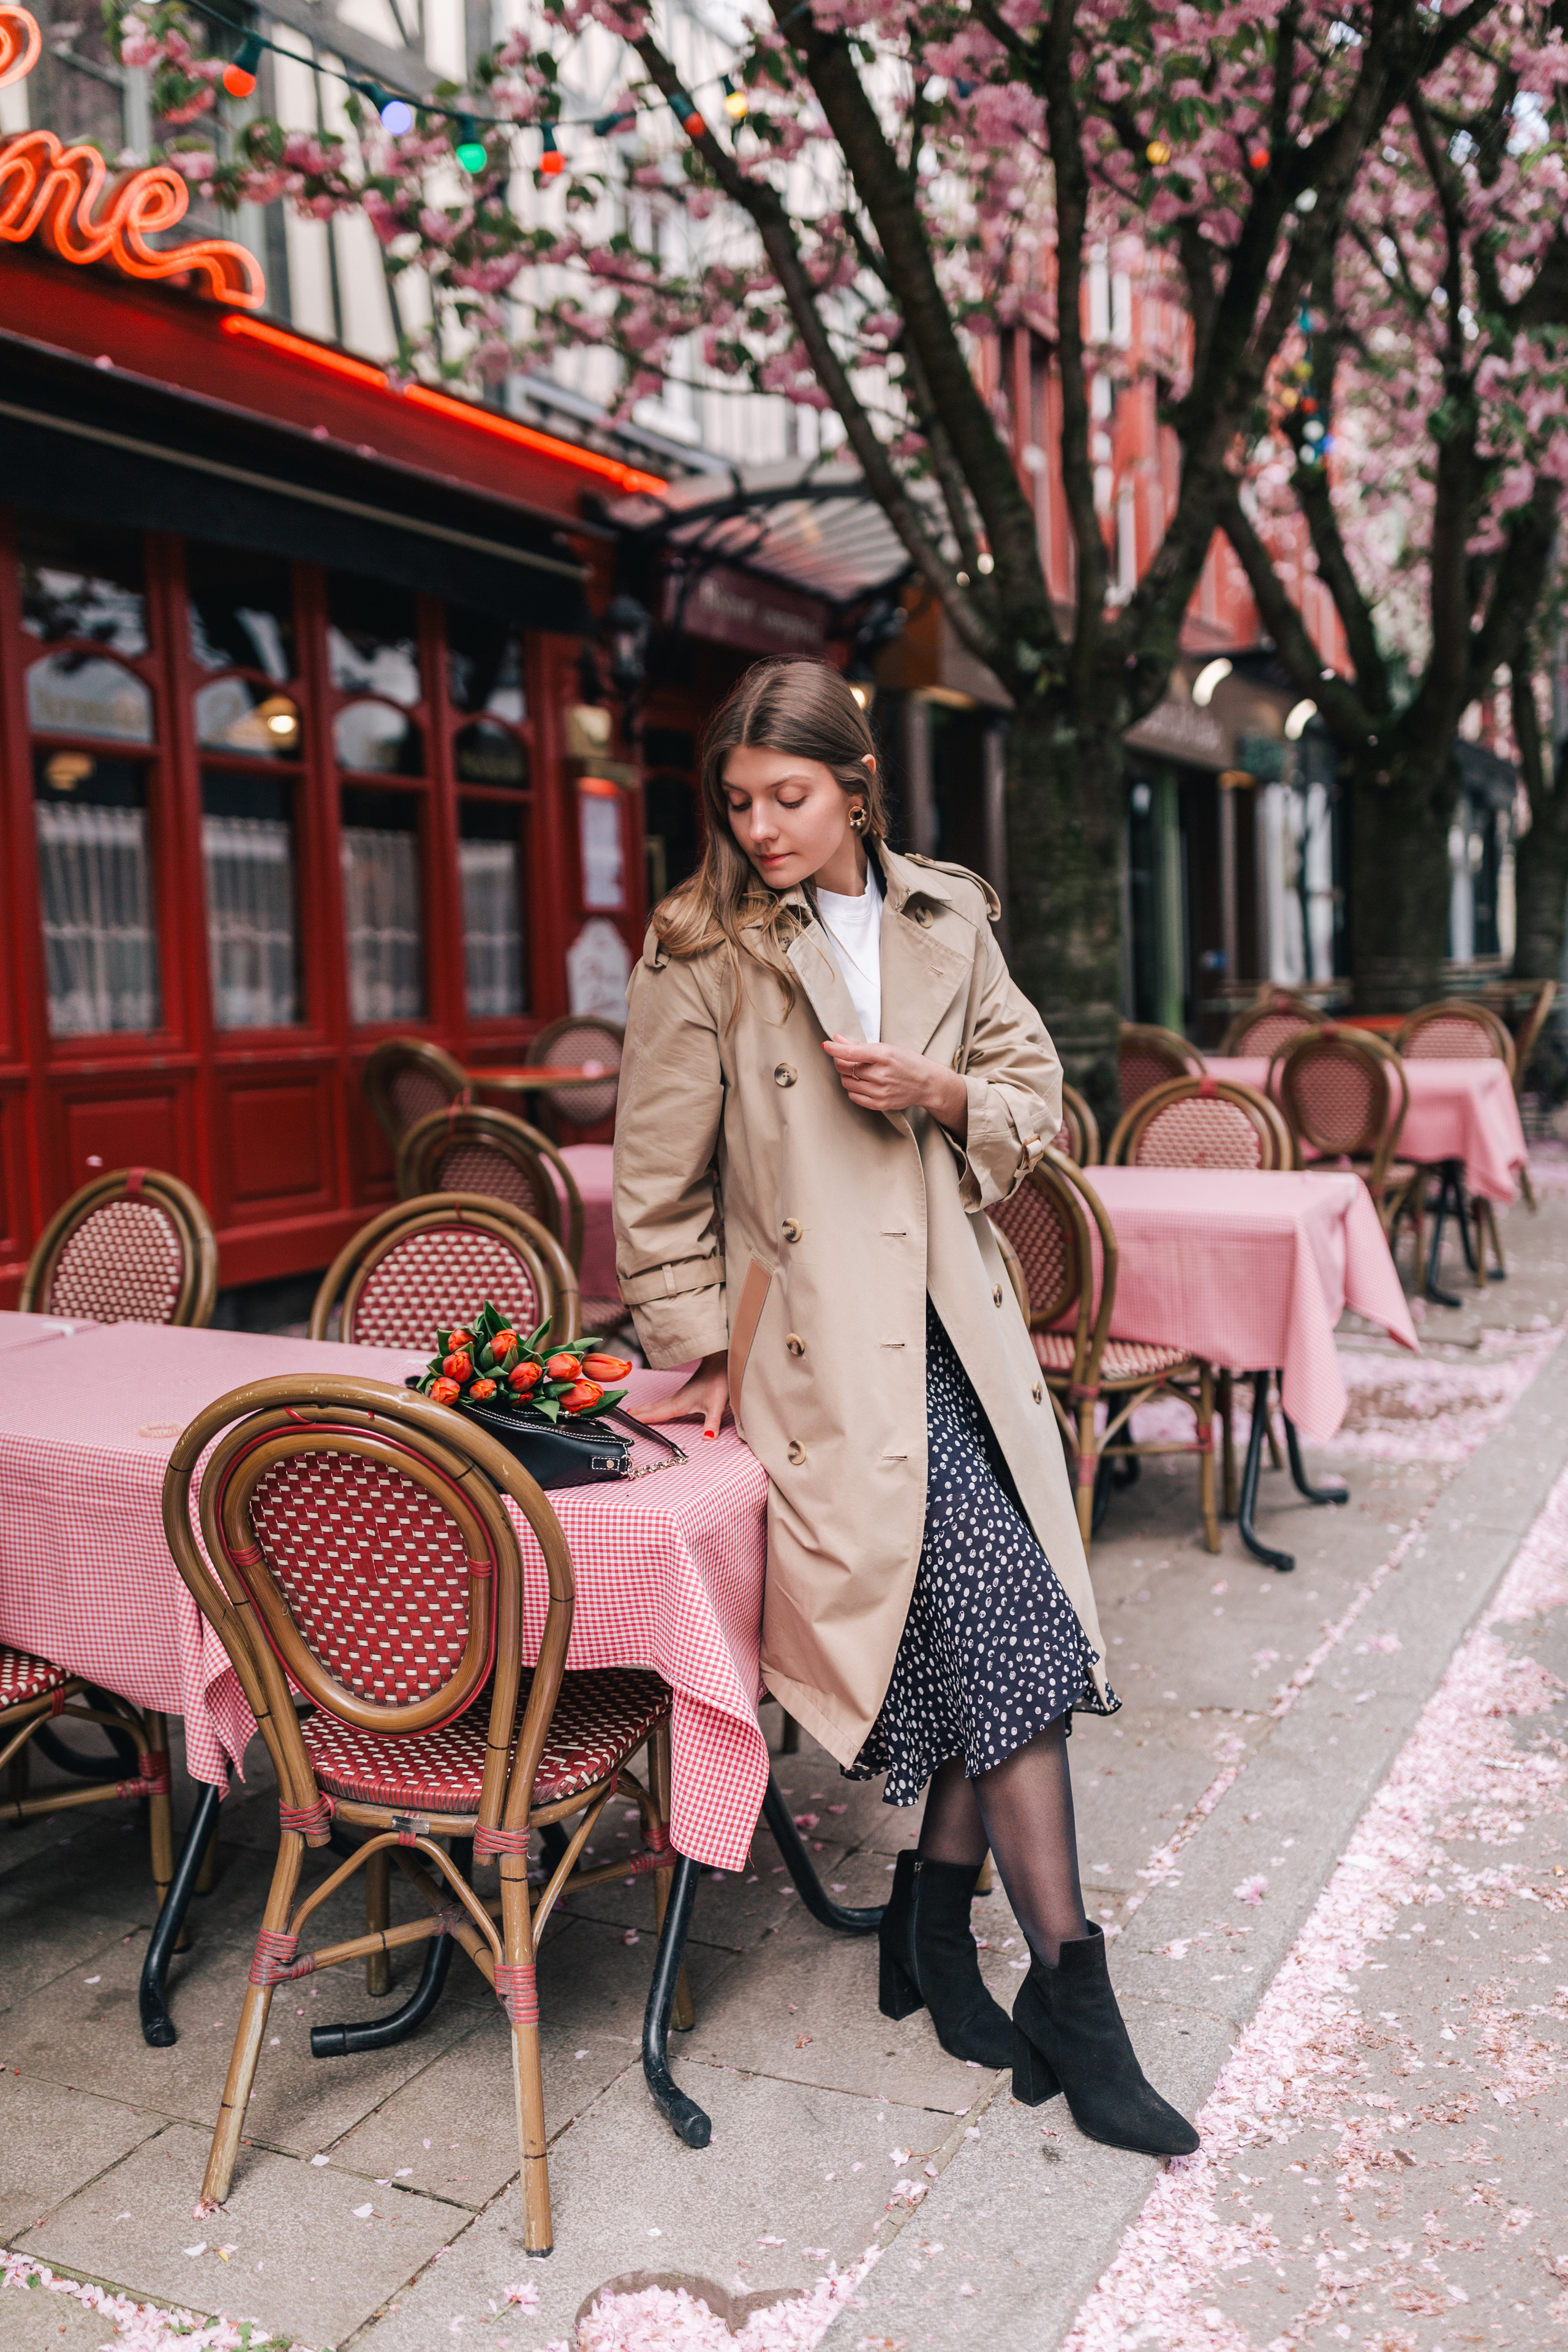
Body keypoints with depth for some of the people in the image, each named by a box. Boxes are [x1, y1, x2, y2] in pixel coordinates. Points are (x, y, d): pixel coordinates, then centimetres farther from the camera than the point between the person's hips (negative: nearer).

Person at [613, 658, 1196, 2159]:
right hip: (820, 1343, -5)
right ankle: (1069, 1994, 1)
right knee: (1010, 1626, -13)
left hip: (955, 1324, 5)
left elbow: (1034, 1093, 16)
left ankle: (933, 1922, 23)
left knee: (987, 1635, 0)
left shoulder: (947, 919, 10)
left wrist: (942, 1096, -5)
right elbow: (661, 1185, 0)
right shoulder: (699, 952, -3)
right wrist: (700, 1354, -2)